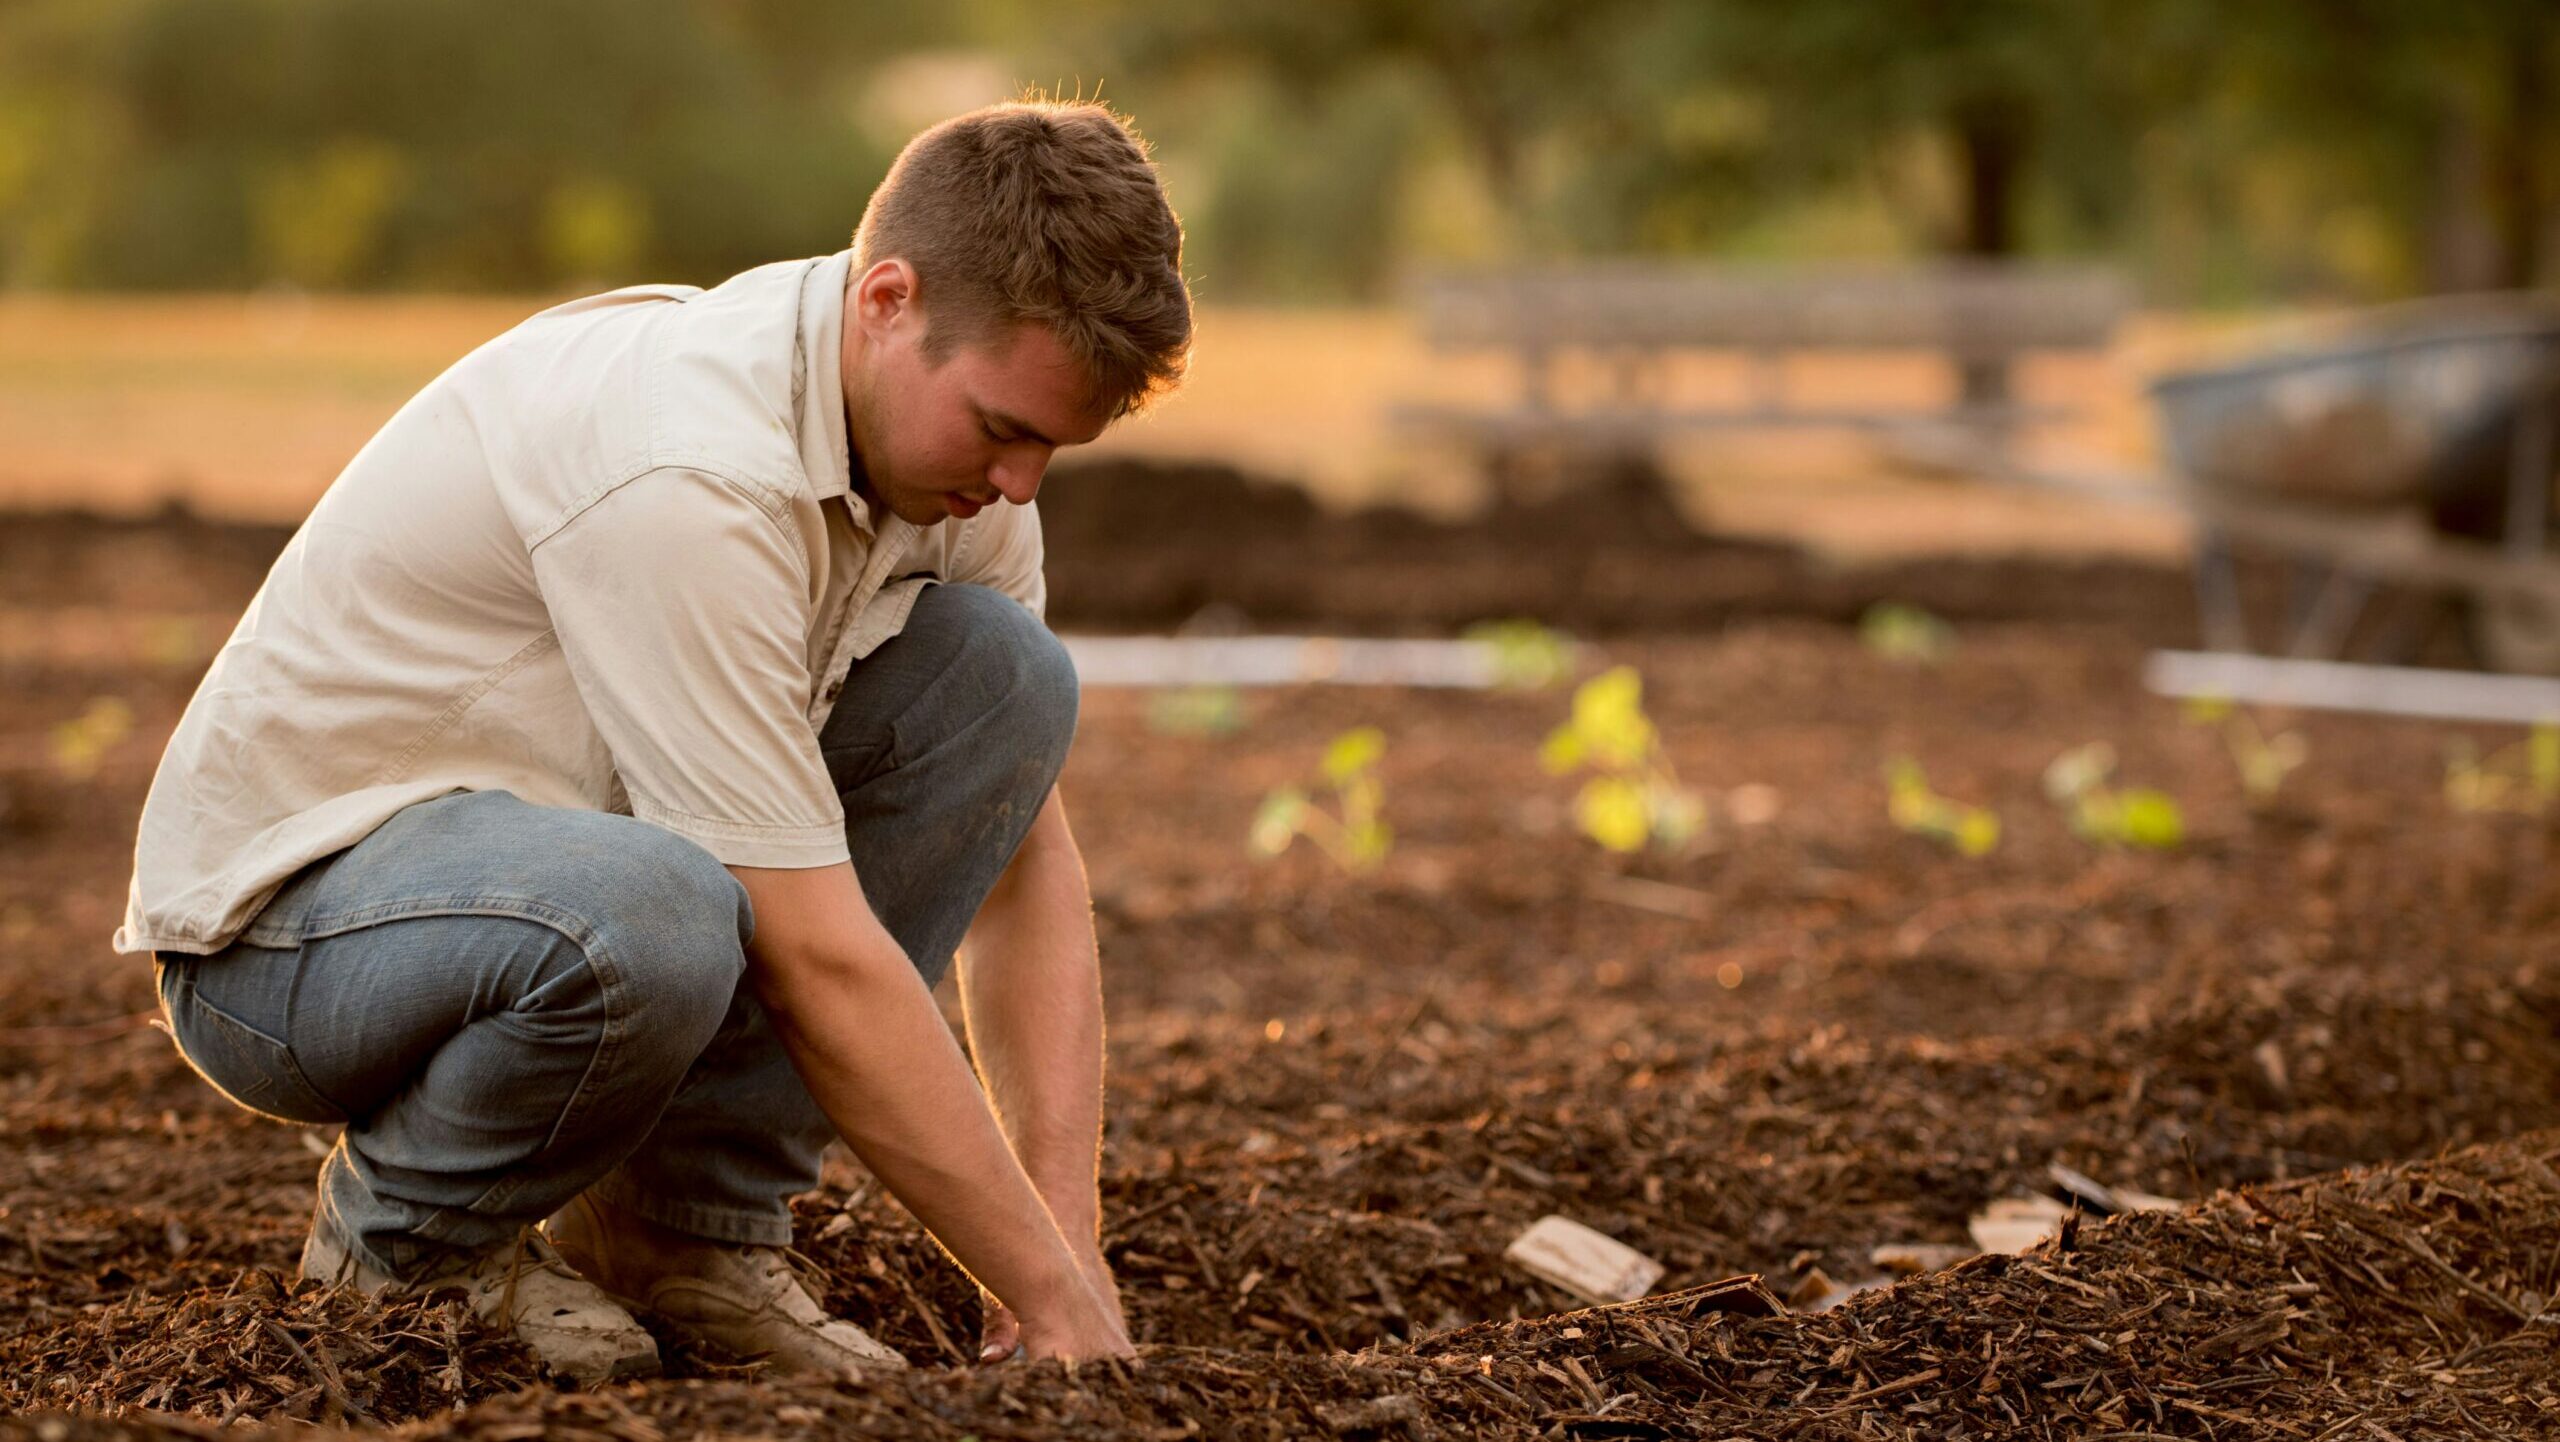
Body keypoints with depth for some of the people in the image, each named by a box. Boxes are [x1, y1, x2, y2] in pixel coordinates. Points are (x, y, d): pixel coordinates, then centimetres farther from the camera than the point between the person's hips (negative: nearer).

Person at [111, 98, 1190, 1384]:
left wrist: (1072, 1242, -9)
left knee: (998, 669, -8)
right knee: (646, 917, -41)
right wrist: (1051, 1297, -24)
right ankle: (399, 1245, -7)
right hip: (281, 914, -8)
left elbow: (1027, 861, 2)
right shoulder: (690, 470, -31)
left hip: (537, 843, 8)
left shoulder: (949, 425, -4)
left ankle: (687, 1224, -3)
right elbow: (819, 964, -30)